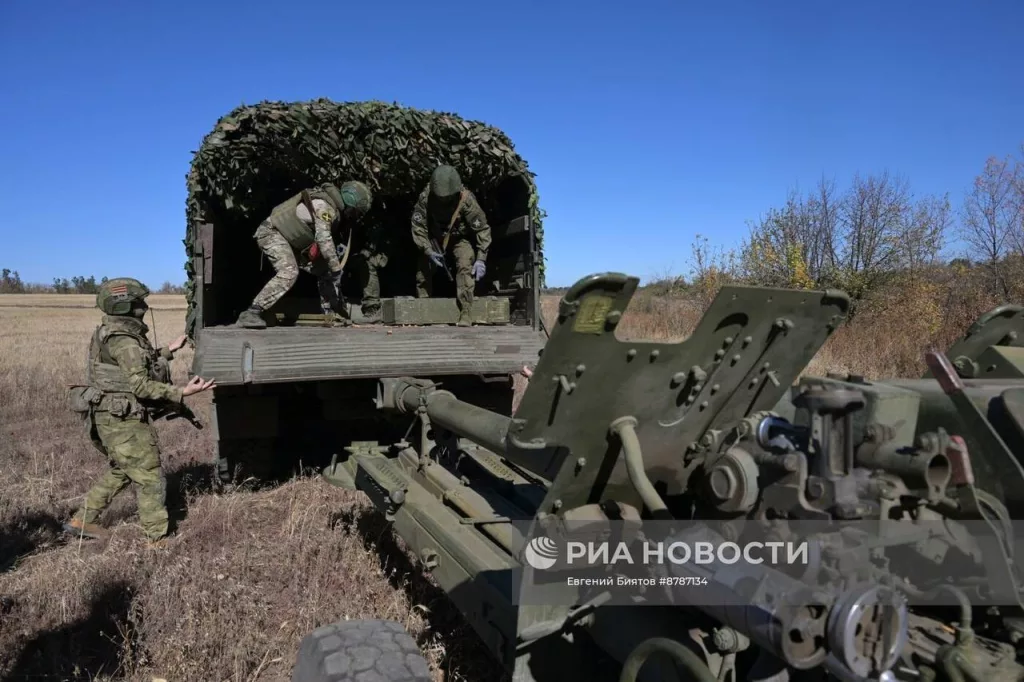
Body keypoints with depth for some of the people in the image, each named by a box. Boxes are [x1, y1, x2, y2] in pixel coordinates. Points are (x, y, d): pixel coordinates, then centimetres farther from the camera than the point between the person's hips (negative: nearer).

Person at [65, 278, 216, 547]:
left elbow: (136, 366, 21)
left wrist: (168, 351, 22)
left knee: (121, 471, 26)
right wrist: (182, 392, -29)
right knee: (150, 478, -1)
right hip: (124, 420, -10)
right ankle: (158, 539, 6)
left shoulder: (116, 332, 11)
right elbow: (141, 385, -24)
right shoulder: (122, 339, -20)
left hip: (111, 417, 10)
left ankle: (81, 521, 33)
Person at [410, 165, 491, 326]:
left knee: (465, 267, -24)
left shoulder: (466, 199, -31)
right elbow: (418, 226, -17)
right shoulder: (425, 197, -26)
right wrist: (428, 251, -26)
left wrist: (481, 259, -28)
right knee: (423, 268, -2)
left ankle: (465, 315, -24)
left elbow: (482, 228, -25)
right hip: (435, 237, 3)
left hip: (461, 237, -3)